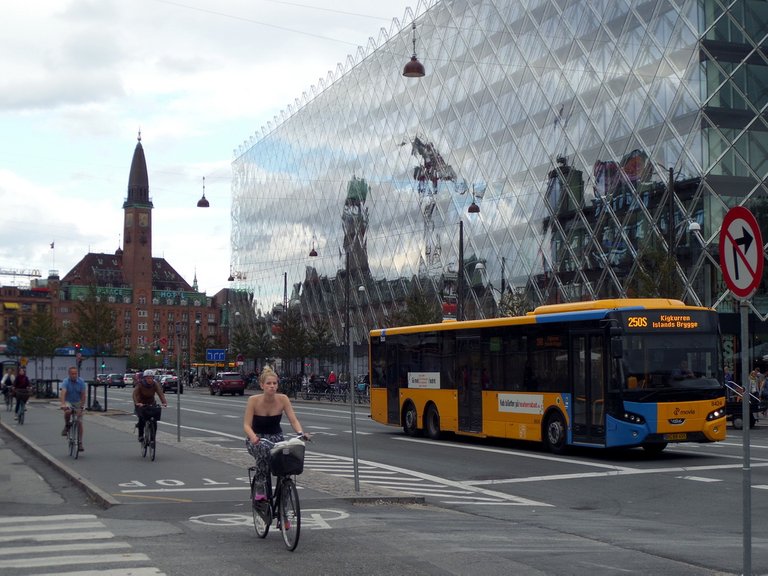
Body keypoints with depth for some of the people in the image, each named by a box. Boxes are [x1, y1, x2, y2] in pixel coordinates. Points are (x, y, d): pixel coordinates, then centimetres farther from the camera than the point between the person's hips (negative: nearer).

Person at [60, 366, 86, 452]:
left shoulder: (81, 382, -11)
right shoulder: (66, 381, -17)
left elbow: (83, 395, -11)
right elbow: (63, 393, -31)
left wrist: (81, 406, -21)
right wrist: (63, 404, -46)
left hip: (77, 403, 2)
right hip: (68, 402, -2)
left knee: (79, 423, -4)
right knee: (68, 411, -37)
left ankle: (80, 443, 4)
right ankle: (66, 426, -8)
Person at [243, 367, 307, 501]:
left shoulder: (283, 399, -11)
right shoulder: (254, 400, -17)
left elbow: (293, 420, -14)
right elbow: (246, 425, -20)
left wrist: (300, 433, -35)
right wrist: (253, 437, -41)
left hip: (275, 437, 2)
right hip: (256, 439, -2)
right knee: (263, 451, -37)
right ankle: (261, 489, -25)